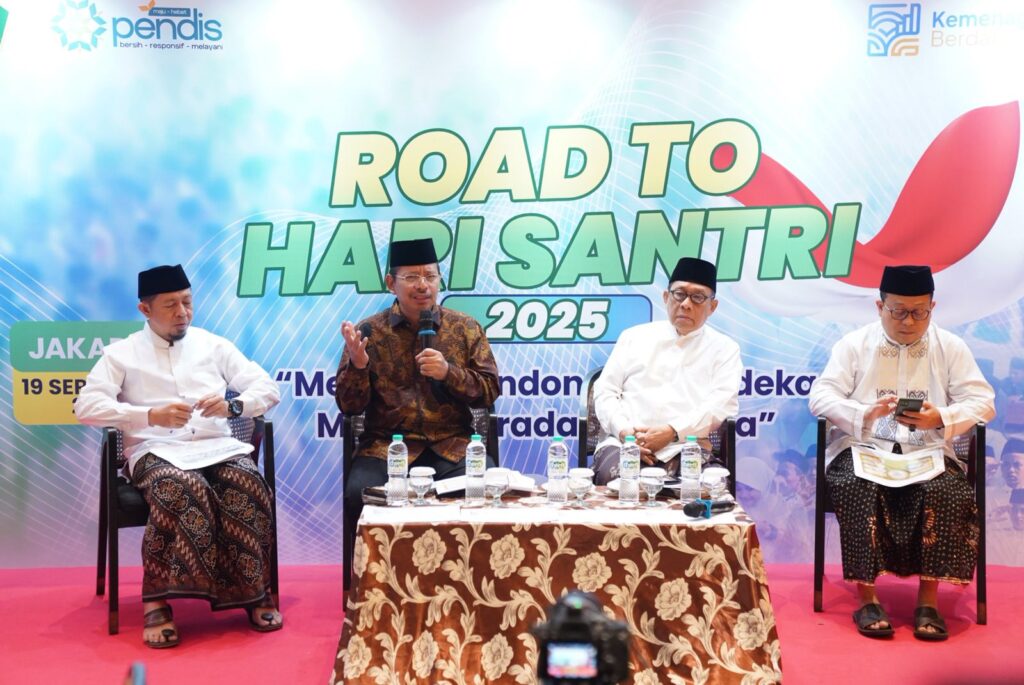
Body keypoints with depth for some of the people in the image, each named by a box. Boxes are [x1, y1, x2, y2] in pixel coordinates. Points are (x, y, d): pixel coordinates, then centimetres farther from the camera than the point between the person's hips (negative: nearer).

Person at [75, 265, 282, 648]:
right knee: (185, 488, -37)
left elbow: (268, 388, 11)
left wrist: (232, 406, -11)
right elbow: (87, 407, -5)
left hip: (215, 446, 3)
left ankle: (253, 590, -18)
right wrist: (151, 415, -18)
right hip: (155, 451, -2)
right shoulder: (122, 353, 10)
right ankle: (158, 600, -28)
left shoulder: (213, 345, 17)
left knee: (248, 483, -30)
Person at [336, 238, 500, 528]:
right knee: (359, 495, -29)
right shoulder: (368, 331, 5)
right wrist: (357, 365, -15)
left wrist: (449, 372, -12)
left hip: (451, 446, 1)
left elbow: (490, 392, 5)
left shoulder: (466, 328, 8)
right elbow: (349, 407, 5)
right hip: (385, 446, 0)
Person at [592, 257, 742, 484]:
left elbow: (722, 403, 0)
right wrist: (624, 430, -6)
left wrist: (672, 432, -14)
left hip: (686, 449, -1)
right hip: (624, 443, 1)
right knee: (613, 478, -33)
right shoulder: (634, 336, 20)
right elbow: (605, 390, 14)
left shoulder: (724, 349, 15)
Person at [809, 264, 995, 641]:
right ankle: (867, 596, -22)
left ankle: (928, 599, -19)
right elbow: (820, 396, -3)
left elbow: (983, 401, 2)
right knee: (859, 489, -33)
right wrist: (863, 414, -23)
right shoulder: (854, 344, 6)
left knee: (947, 491, -30)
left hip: (927, 452, 1)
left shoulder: (950, 347, 9)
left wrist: (941, 418, -19)